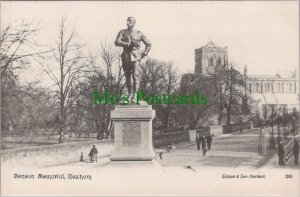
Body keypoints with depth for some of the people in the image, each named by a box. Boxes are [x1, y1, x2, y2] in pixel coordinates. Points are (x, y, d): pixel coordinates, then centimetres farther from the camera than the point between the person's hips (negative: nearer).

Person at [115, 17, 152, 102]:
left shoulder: (139, 34, 8)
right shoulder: (122, 32, 8)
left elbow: (148, 44, 18)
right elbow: (117, 42, -7)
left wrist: (144, 53, 9)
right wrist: (128, 44, -14)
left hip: (135, 57, -2)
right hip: (126, 57, 2)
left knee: (135, 76, -13)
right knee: (127, 77, 7)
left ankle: (134, 96, -11)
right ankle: (130, 94, 23)